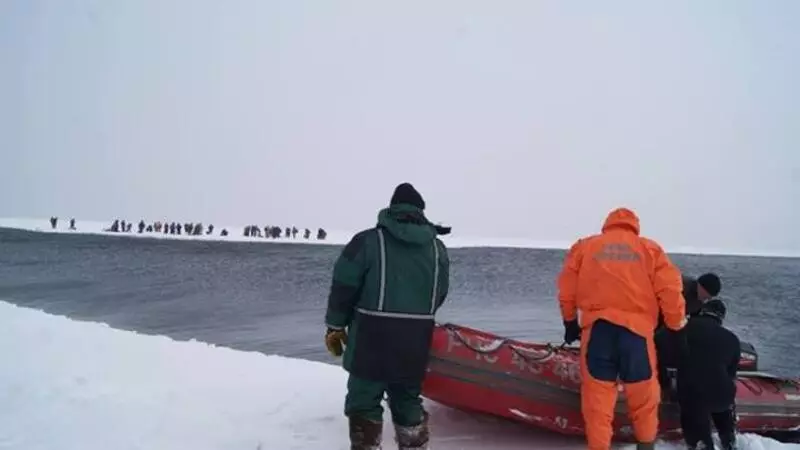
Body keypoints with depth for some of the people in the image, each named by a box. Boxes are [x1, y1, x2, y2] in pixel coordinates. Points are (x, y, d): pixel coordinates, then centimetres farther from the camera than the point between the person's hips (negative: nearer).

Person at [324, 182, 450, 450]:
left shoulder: (368, 241, -6)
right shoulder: (437, 247, 8)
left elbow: (344, 287, -5)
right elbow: (439, 295, 14)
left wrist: (335, 326, 7)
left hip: (372, 336, -4)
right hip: (416, 340, 4)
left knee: (364, 402, 7)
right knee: (408, 400, 18)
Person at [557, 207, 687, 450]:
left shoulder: (584, 246, 15)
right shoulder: (650, 248, 13)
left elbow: (567, 291, 12)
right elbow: (670, 290, 4)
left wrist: (570, 322, 24)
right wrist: (676, 326, 15)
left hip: (597, 328, 0)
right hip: (636, 328, 0)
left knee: (597, 398, 5)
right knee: (644, 398, 16)